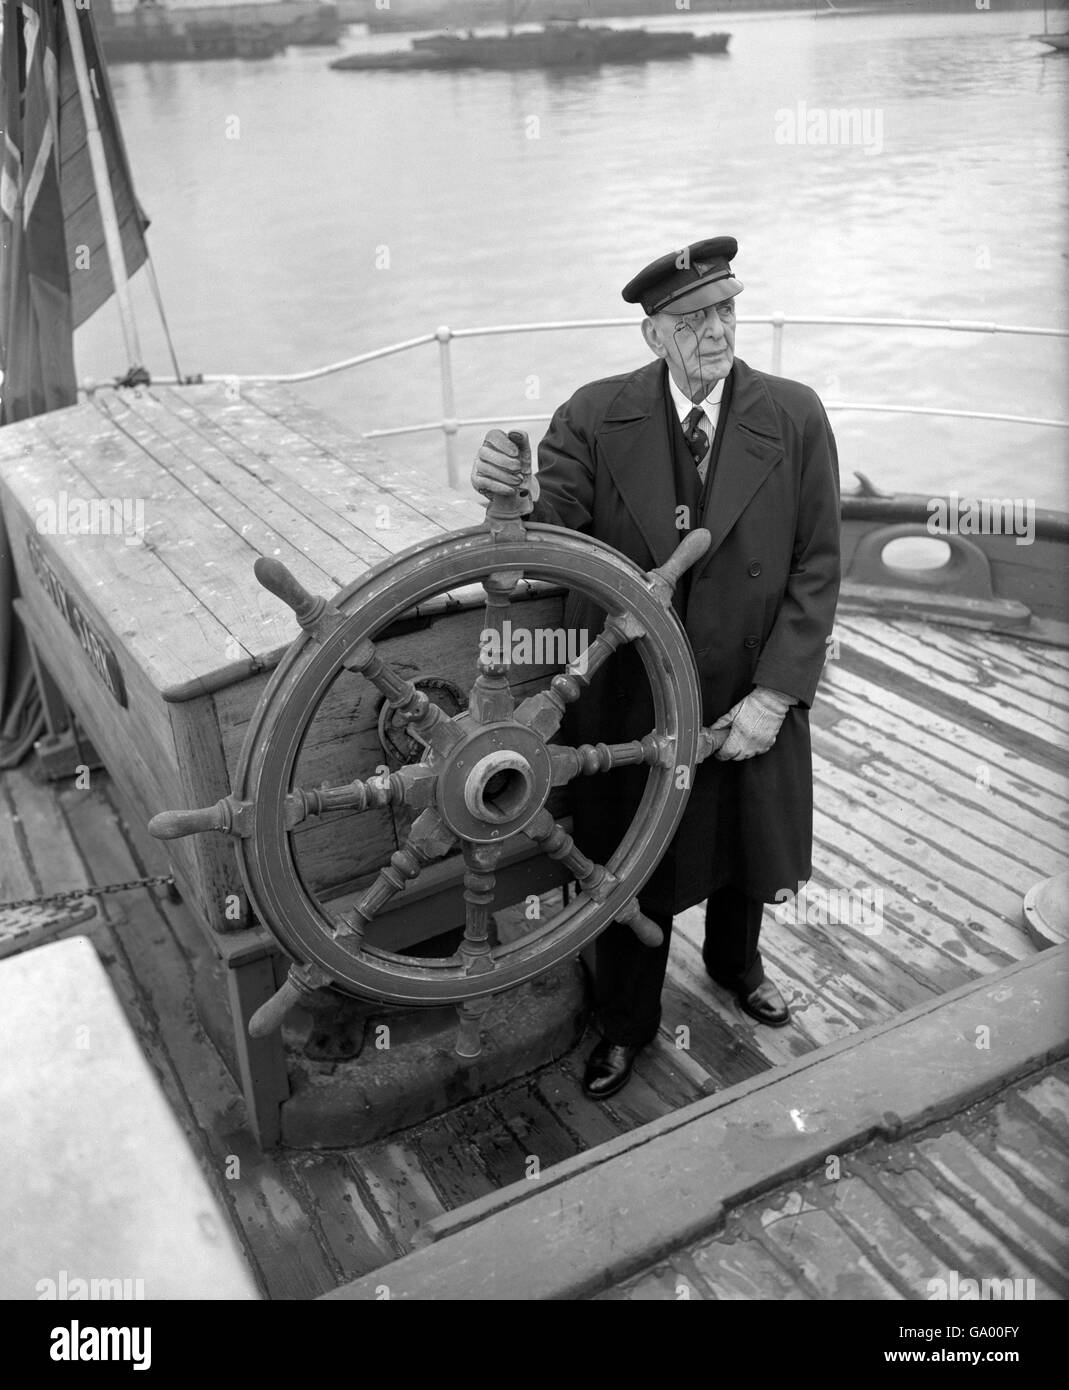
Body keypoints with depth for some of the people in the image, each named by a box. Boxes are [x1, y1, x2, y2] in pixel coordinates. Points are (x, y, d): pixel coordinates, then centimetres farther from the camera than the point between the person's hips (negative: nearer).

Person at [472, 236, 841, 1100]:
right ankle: (627, 1023, 40)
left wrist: (773, 695, -15)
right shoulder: (596, 415, -10)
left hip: (750, 696, 1)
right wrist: (521, 494, -42)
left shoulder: (795, 418, -9)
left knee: (747, 848, 23)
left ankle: (735, 963, 56)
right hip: (628, 698, -1)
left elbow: (817, 569, -8)